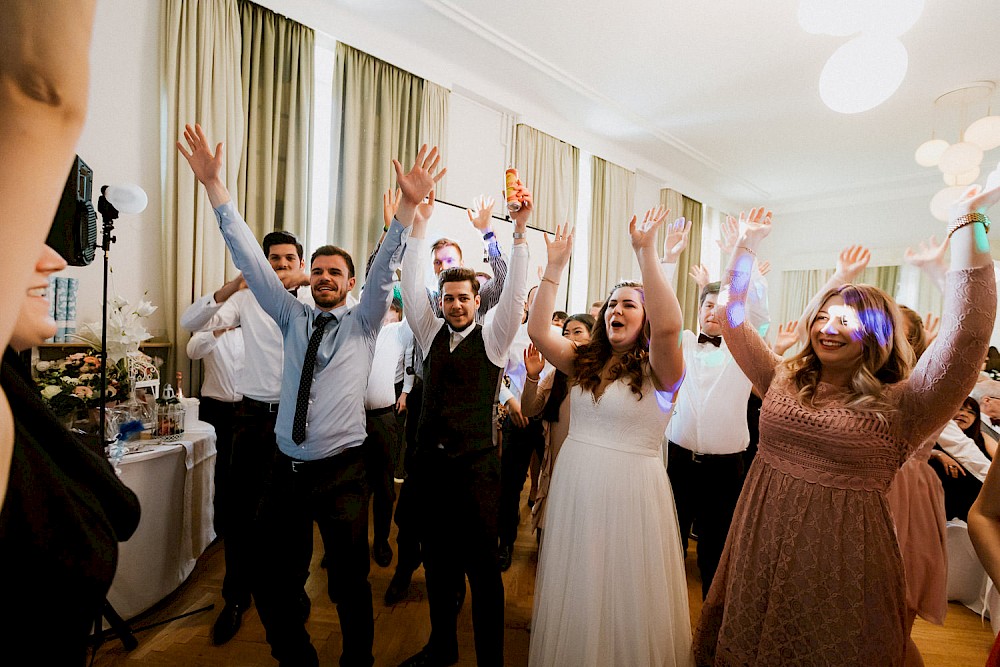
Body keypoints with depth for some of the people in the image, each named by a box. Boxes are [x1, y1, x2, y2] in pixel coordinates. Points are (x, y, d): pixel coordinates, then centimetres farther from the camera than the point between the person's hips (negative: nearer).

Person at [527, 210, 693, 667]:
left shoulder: (656, 368, -8)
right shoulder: (586, 362, 5)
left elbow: (669, 325, -29)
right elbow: (537, 330, -5)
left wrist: (645, 252, -27)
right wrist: (554, 268, -8)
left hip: (630, 489, -4)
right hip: (575, 484, 5)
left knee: (626, 596, 15)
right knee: (576, 597, 22)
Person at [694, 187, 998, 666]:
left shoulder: (898, 407, -9)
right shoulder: (783, 379, 2)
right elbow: (734, 323, 2)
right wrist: (745, 249, -2)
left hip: (839, 560, -3)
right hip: (761, 548, 3)